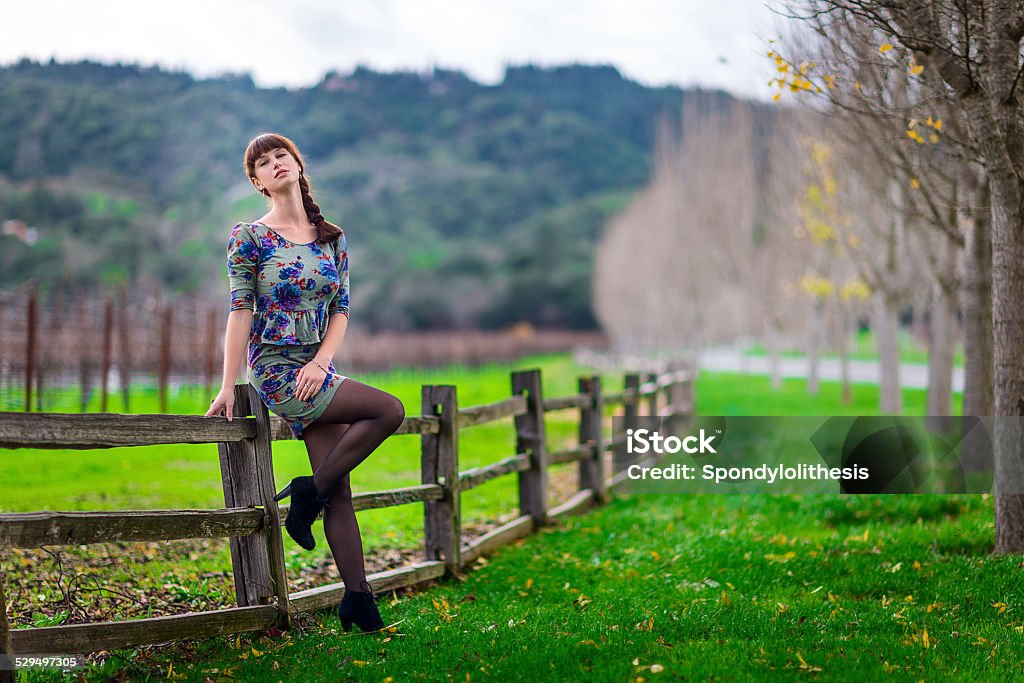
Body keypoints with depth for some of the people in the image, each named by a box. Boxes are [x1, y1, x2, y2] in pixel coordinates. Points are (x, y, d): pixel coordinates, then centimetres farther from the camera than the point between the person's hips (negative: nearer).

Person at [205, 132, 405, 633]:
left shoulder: (332, 238, 11)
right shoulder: (249, 238, -3)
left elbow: (341, 309, 8)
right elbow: (240, 311, -7)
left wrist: (321, 362, -9)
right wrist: (228, 387, -10)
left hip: (316, 371, 5)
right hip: (276, 370, -5)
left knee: (339, 491, 1)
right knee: (389, 409, -17)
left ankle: (357, 598, 4)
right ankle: (308, 494, -5)